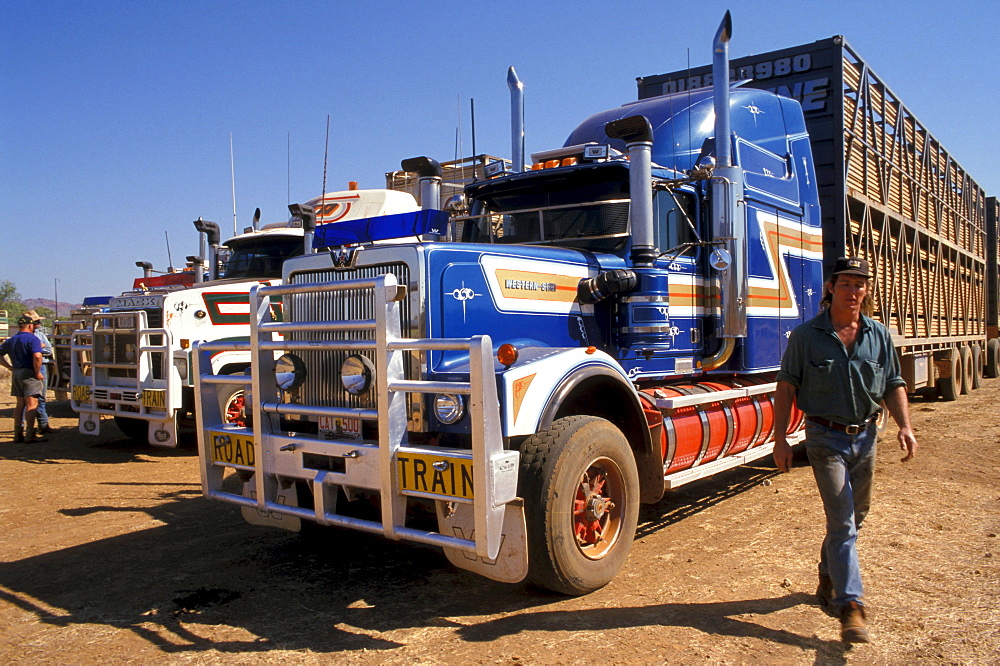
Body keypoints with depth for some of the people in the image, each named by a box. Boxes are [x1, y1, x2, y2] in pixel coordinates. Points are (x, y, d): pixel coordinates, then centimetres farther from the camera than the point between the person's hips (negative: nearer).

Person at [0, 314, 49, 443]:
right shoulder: (32, 339, -11)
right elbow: (37, 356, -25)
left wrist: (11, 367, 11)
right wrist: (37, 373, -15)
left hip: (16, 374, 8)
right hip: (29, 374, -8)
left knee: (19, 404, 13)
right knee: (31, 405, -8)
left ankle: (18, 434, 15)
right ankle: (30, 435, -11)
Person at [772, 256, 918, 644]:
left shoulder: (879, 336, 5)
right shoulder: (806, 335, -6)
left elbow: (893, 385, 11)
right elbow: (787, 386, -5)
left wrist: (904, 425, -5)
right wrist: (780, 438, -10)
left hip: (865, 437, 5)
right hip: (826, 438, -5)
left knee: (854, 517, 16)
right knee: (842, 522, -10)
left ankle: (829, 580, 38)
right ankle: (850, 607, -8)